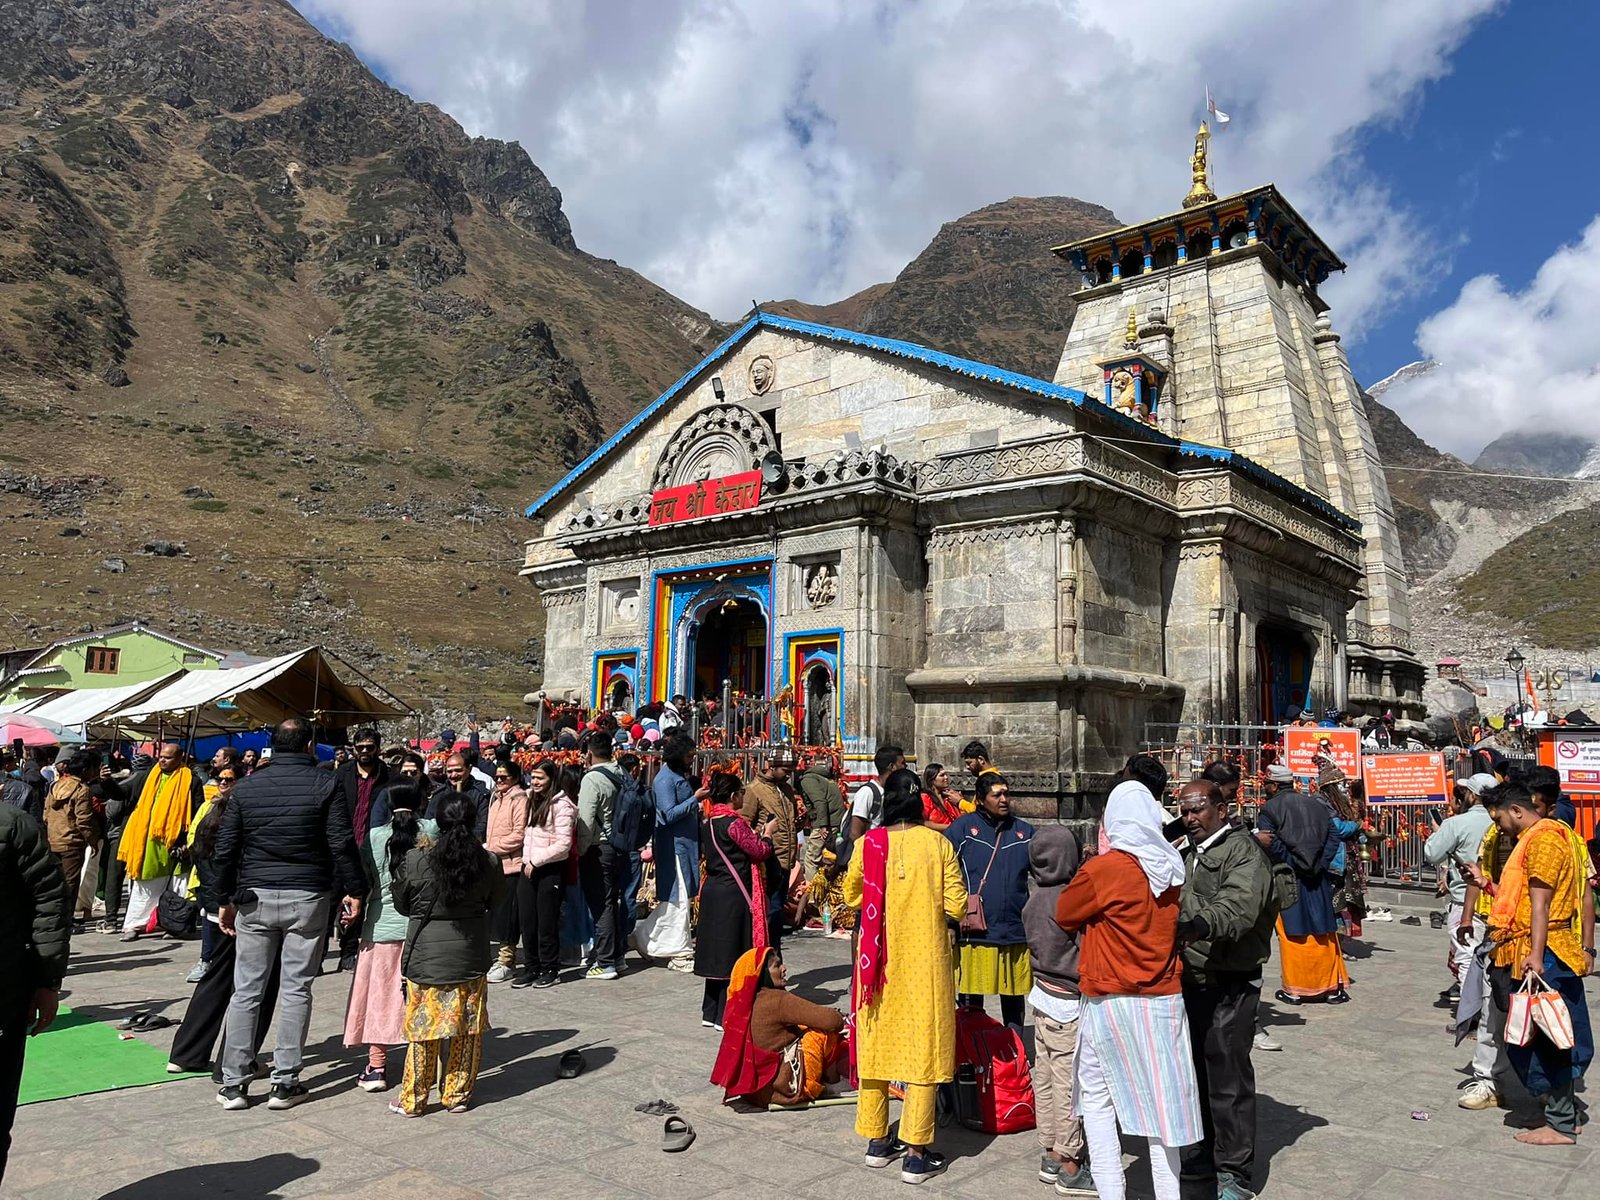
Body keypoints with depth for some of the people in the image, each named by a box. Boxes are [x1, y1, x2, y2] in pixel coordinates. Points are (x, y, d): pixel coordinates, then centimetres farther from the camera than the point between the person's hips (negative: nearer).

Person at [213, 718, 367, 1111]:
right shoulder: (325, 785, -5)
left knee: (246, 991, 9)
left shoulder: (246, 787, 4)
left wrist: (226, 898, 13)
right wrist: (354, 891, -2)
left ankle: (233, 1084, 13)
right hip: (307, 898, -2)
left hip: (255, 898, 2)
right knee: (296, 990, 5)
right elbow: (342, 844, -10)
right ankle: (285, 1083, 10)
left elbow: (225, 849, 5)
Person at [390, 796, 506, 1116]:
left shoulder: (416, 861, -14)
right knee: (467, 1029, 12)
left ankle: (413, 1100, 20)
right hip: (471, 955, 1)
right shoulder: (489, 862, -9)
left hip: (427, 954, -1)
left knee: (423, 1028, 10)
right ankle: (458, 1095, 22)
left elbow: (402, 905, 1)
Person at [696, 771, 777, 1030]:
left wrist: (753, 835, 16)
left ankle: (710, 1013, 22)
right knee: (732, 954, 0)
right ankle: (725, 1016, 5)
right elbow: (759, 851, -14)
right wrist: (767, 834, 6)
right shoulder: (734, 823, -16)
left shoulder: (707, 824, 8)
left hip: (712, 892, 8)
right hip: (733, 895, -8)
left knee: (716, 952, 14)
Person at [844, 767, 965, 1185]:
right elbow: (957, 906, -9)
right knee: (923, 1047, 6)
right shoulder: (938, 843, -9)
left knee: (876, 1041, 15)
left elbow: (851, 895, 9)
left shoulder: (868, 843, -5)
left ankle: (877, 1141, 26)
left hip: (879, 957, 2)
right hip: (925, 959, -2)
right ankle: (917, 1154, 10)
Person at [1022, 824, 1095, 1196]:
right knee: (1070, 1085, 1)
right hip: (1070, 1002, -8)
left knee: (1045, 1079, 14)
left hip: (1043, 995, 8)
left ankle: (1050, 1155, 25)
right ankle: (1070, 1168, 9)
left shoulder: (1034, 900, 5)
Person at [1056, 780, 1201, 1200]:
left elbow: (1064, 915, -2)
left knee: (1097, 1097, 11)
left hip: (1111, 1002, -4)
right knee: (1159, 1100, 12)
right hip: (1165, 1000, 5)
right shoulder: (1171, 867, 0)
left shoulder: (1102, 869, -16)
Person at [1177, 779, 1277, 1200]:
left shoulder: (1243, 852, -12)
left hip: (1229, 986, -8)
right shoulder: (1188, 854, 16)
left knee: (1228, 1081, 0)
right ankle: (1199, 1158, 32)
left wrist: (1202, 923, -46)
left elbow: (1237, 909, -30)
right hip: (1190, 980, 8)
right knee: (1193, 1073, 17)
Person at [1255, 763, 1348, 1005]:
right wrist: (1320, 864, 0)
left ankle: (1294, 990, 7)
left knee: (1292, 933, 2)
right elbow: (1333, 837, 3)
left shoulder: (1268, 810, -7)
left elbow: (1271, 845, -16)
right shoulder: (1316, 805, 8)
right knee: (1324, 932, 10)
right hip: (1317, 879, 4)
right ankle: (1332, 987, 16)